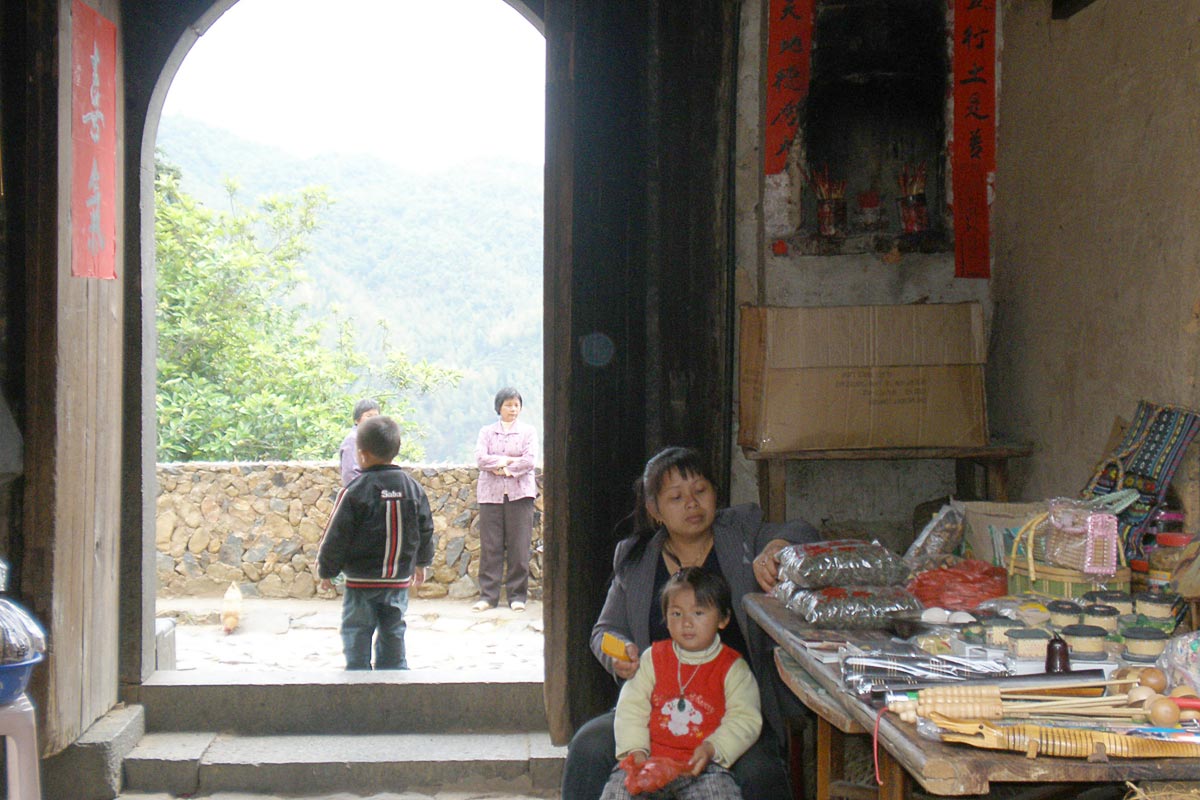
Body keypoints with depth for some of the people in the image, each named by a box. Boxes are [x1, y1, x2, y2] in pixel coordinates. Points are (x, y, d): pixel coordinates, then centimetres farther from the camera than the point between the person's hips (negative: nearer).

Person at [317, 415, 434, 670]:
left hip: (362, 582, -4)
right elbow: (425, 529, 11)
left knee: (357, 639, 4)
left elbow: (336, 536, -9)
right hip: (399, 580, 5)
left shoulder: (354, 492, -13)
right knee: (392, 635, 14)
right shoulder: (413, 487, 2)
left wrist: (326, 571, 5)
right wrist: (421, 563, 27)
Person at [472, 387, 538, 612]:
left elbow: (529, 461, -4)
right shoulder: (486, 432, 14)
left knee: (519, 546, -3)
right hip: (490, 493, 1)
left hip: (519, 493, -1)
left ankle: (517, 595, 3)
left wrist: (499, 466, -7)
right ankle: (488, 595, 2)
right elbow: (480, 458, -1)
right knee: (490, 546, -2)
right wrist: (509, 460, -8)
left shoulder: (528, 431, 10)